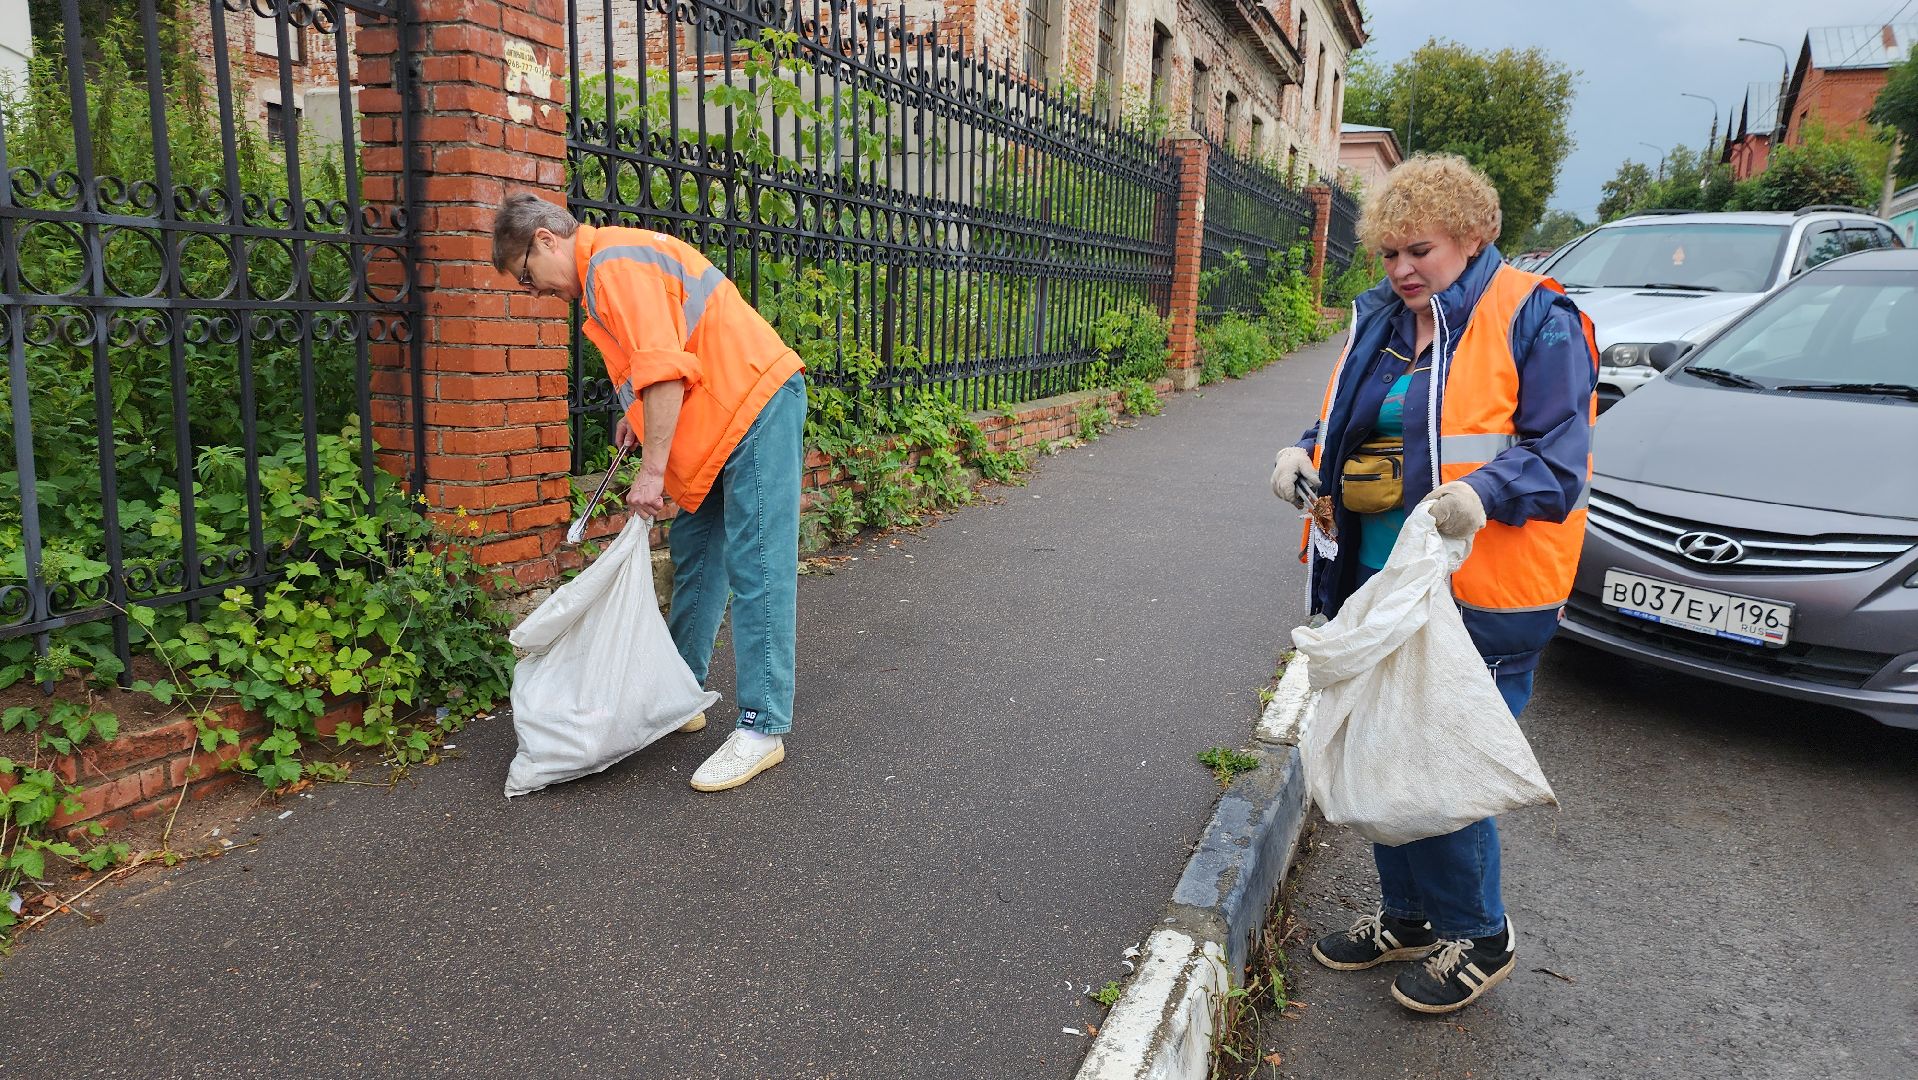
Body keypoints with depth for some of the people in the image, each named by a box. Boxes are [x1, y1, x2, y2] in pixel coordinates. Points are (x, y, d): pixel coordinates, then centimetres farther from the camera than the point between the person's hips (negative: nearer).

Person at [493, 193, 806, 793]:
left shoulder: (613, 263, -14)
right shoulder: (613, 259, 19)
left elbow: (664, 368, -23)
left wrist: (652, 470, -21)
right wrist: (639, 416, 15)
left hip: (758, 405, -11)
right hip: (724, 416, 11)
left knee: (754, 568, -11)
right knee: (692, 553, 14)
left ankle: (762, 729, -8)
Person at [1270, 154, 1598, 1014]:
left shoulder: (1534, 322, -8)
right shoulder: (1383, 322, 11)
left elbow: (1557, 456, -13)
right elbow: (1347, 423, 23)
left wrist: (1485, 494, -31)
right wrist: (1307, 452, 2)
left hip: (1480, 598, -7)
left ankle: (1478, 935, 24)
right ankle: (1407, 914, 36)